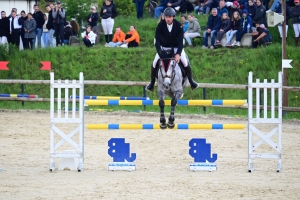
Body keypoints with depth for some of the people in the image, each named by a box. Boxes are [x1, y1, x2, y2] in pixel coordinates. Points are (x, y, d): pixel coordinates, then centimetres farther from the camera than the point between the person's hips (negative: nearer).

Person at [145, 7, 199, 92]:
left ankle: (191, 80, 7)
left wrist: (178, 54, -33)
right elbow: (157, 40, -21)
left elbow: (180, 40, -22)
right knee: (155, 63, -12)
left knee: (185, 62, -16)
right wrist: (159, 52, -35)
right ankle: (152, 82, 9)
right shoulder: (160, 25, -20)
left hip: (176, 47, -1)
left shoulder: (178, 25, -21)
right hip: (163, 47, 1)